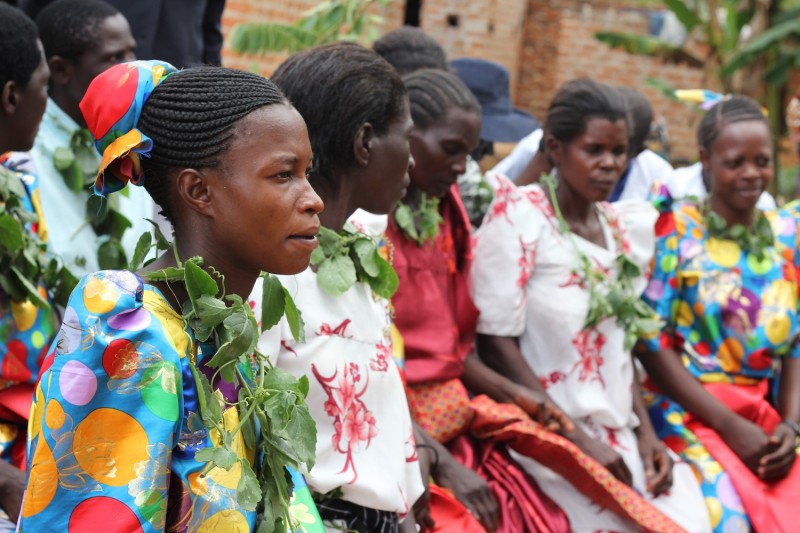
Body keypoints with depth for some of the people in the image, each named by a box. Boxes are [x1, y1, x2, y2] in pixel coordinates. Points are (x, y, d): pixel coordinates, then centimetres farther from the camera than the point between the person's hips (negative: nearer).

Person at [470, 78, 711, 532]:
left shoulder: (624, 228, 12)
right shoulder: (519, 217, -6)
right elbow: (497, 342, -11)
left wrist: (644, 431, 3)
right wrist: (577, 439, -14)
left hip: (619, 434, 6)